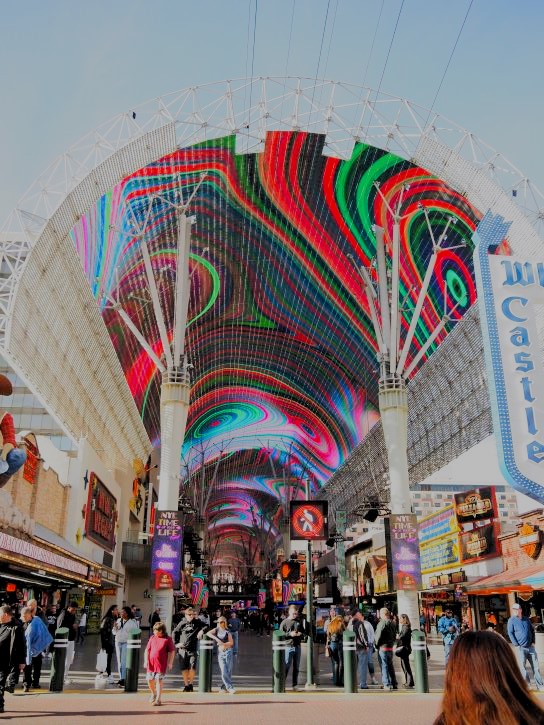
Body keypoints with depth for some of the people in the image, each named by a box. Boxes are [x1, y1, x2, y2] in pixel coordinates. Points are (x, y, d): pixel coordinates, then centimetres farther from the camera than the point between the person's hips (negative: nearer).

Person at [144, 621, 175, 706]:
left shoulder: (168, 639, -3)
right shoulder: (152, 638, 9)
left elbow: (172, 652, -1)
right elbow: (147, 650, 11)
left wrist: (170, 663, -5)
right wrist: (146, 660, 2)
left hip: (161, 664, -4)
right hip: (151, 663, 5)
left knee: (159, 680, -5)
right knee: (150, 680, 10)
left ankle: (158, 699, 5)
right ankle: (154, 694, 37)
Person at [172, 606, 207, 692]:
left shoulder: (198, 622, 1)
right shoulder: (182, 623, 3)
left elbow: (206, 626, 6)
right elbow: (174, 633, 11)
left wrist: (202, 630, -12)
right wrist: (176, 643, 4)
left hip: (193, 649, -1)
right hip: (182, 649, 1)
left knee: (192, 667, -8)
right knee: (184, 668, 3)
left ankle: (190, 684, 13)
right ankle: (186, 685, 18)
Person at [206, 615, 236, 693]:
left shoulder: (227, 632, 5)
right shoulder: (216, 630, 11)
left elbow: (231, 643, -2)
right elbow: (208, 633, -6)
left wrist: (223, 644, -17)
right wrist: (217, 639, -16)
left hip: (228, 652, -1)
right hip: (220, 653, 1)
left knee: (229, 671, -5)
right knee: (223, 671, -10)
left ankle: (224, 686, 11)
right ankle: (230, 688, -8)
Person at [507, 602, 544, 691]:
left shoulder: (527, 619, 8)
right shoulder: (511, 620, -5)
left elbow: (532, 630, 16)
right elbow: (510, 633, -8)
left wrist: (533, 642, 6)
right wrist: (516, 645, -12)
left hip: (530, 647, 4)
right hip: (520, 648, -4)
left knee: (535, 666, 5)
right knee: (522, 666, -3)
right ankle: (526, 685, 7)